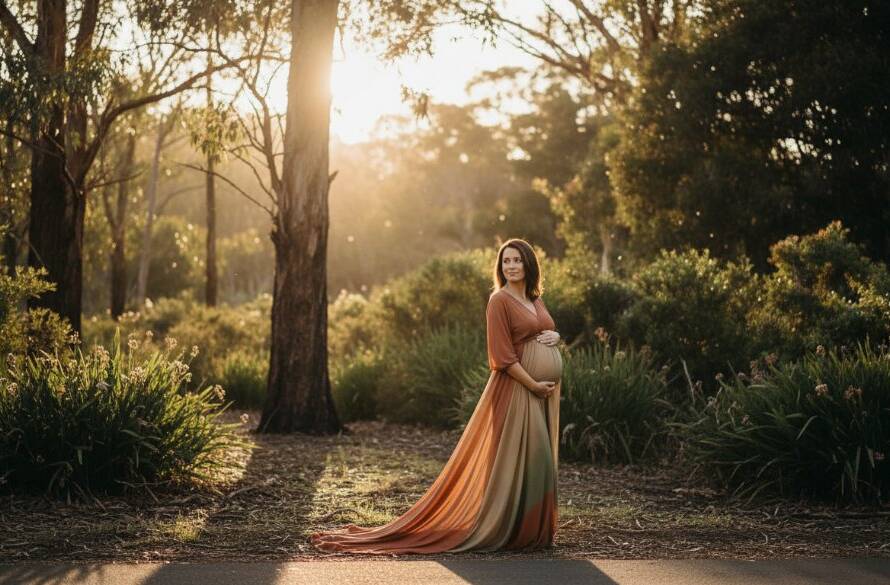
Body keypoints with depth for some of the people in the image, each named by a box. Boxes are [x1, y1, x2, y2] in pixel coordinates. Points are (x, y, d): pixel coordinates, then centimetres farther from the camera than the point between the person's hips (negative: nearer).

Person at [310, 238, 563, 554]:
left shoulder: (535, 300, 15)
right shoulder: (499, 301, -9)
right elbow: (502, 356, -15)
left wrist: (555, 336, 0)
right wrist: (535, 385, -17)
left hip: (543, 389, 8)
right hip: (516, 388, -8)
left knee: (538, 459, 9)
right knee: (514, 458, -7)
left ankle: (532, 528, 15)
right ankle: (508, 531, 1)